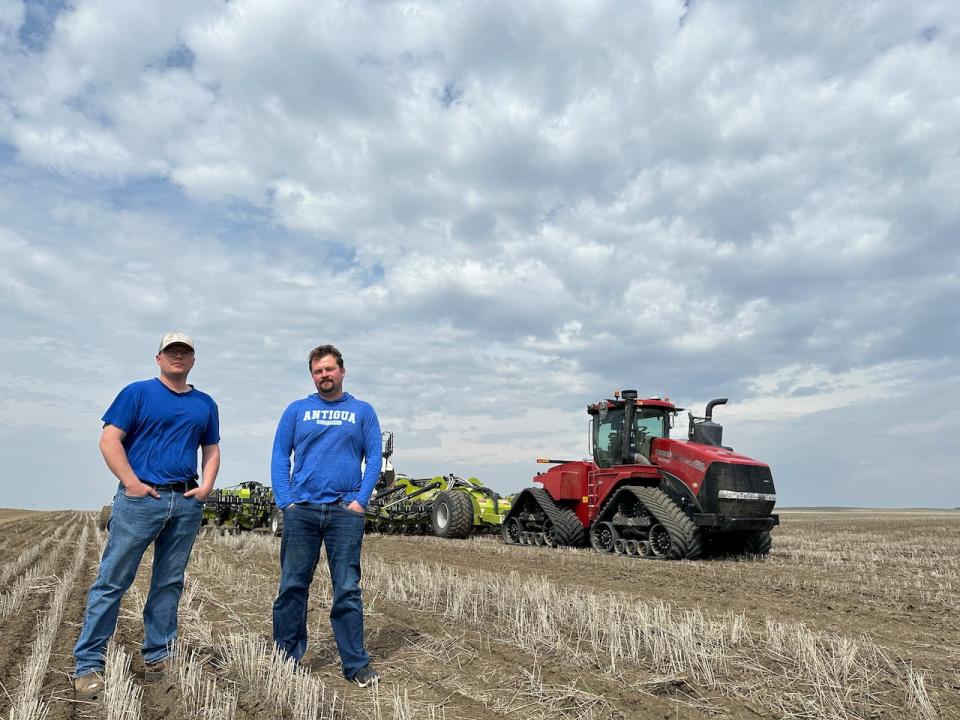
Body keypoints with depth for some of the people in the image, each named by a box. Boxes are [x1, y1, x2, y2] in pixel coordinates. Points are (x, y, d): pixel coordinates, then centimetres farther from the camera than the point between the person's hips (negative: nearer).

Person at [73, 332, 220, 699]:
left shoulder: (205, 404, 14)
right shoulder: (138, 392, 1)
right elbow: (109, 440, -5)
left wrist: (206, 486, 2)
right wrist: (131, 483, -13)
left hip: (187, 503, 4)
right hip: (140, 499, -4)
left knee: (169, 583, 11)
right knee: (112, 580, -1)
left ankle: (156, 657, 22)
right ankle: (88, 665, 9)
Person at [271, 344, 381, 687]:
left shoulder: (362, 411, 8)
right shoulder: (296, 410, 9)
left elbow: (374, 458, 4)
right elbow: (280, 457, 7)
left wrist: (360, 500, -6)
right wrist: (285, 501, -4)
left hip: (345, 512, -1)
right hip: (301, 510, 1)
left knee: (348, 590, 2)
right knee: (292, 587, 7)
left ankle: (356, 664, 13)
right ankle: (286, 659, 23)